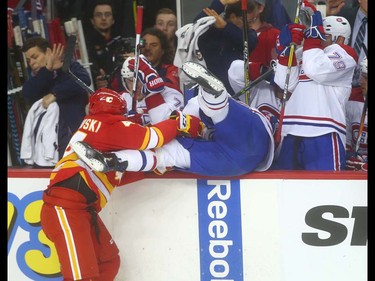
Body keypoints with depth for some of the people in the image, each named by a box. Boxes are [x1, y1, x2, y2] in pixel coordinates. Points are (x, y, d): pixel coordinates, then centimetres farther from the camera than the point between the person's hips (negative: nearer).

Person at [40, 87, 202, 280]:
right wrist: (180, 122, 6)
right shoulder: (109, 125, 0)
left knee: (109, 262, 16)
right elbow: (152, 137, -6)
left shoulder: (100, 130, 27)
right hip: (65, 207, -10)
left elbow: (116, 176, 25)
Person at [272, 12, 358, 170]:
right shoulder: (303, 52, 22)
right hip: (292, 132, 6)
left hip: (322, 133, -6)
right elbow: (287, 84, 10)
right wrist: (285, 49, 4)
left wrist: (312, 38, -5)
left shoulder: (343, 53, 3)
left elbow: (316, 71, -14)